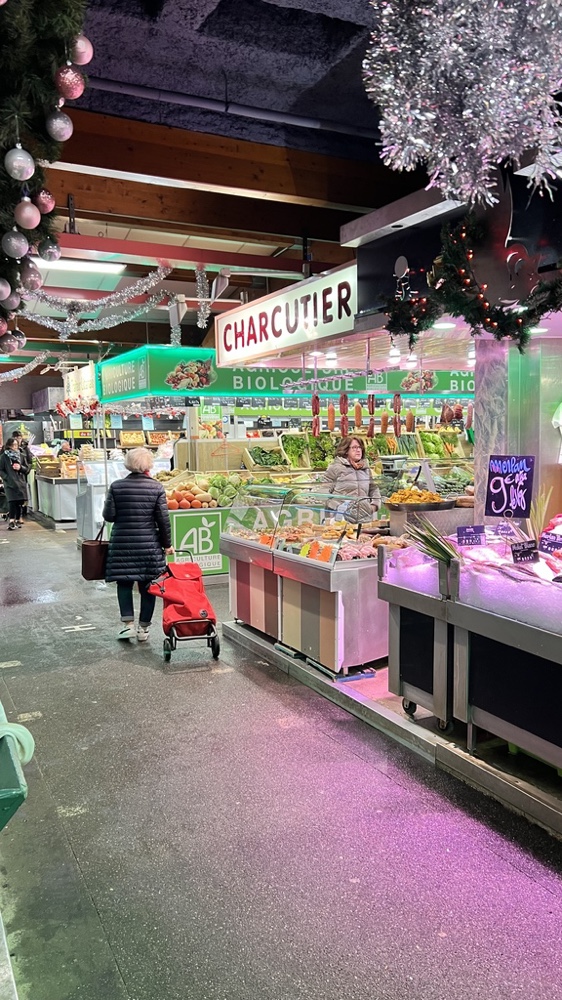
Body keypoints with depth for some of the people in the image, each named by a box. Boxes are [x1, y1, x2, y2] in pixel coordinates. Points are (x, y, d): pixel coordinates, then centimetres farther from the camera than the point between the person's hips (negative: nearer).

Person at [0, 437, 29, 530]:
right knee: (12, 501, -15)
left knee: (20, 502, 4)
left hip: (21, 482, 4)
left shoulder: (20, 455, 12)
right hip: (10, 483, -4)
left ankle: (18, 520, 16)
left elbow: (27, 469, 14)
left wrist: (20, 467, -6)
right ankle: (11, 521, -15)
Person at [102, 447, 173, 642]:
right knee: (147, 585, 8)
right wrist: (167, 544, 4)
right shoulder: (156, 488, -5)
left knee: (124, 583, 10)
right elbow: (163, 519, -5)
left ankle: (128, 624, 2)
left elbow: (108, 515, -4)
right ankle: (144, 628, 14)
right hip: (149, 544, 0)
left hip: (122, 542, 0)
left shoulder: (116, 486, -3)